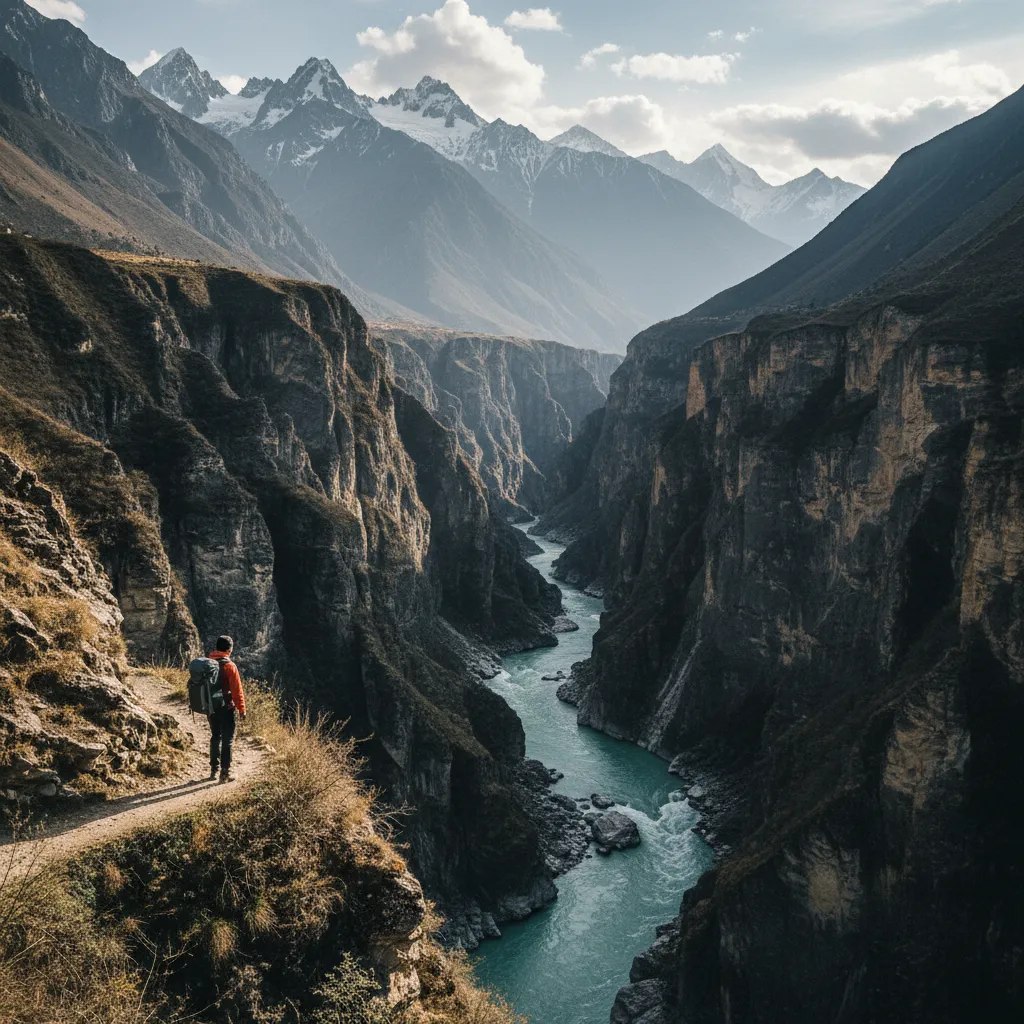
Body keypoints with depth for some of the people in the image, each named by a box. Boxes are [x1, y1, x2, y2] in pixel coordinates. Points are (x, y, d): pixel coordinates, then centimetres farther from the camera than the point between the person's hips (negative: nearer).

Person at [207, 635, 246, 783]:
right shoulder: (230, 666, -16)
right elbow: (237, 690, -16)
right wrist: (242, 709, -8)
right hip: (227, 709, -6)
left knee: (215, 737, 19)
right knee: (227, 740, 1)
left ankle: (214, 769, 25)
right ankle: (225, 772, 2)